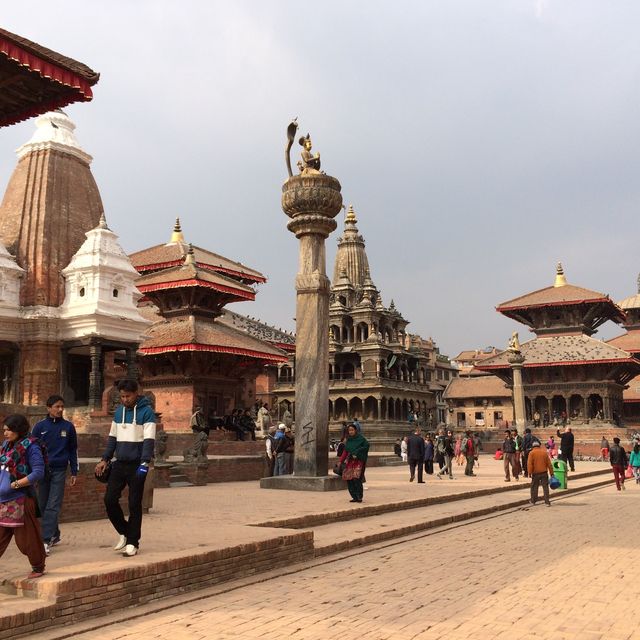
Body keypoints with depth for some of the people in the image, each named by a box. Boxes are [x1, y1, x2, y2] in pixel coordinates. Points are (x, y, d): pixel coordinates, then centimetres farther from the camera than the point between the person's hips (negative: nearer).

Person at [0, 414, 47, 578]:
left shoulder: (30, 447, -10)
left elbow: (38, 472, -17)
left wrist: (15, 485, -19)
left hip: (20, 501, -6)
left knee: (27, 538, 5)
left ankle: (38, 567, 23)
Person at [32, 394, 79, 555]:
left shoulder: (68, 426, 3)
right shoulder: (40, 426, 3)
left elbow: (73, 450, 10)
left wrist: (74, 472, 8)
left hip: (59, 470, -1)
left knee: (53, 506, -8)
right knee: (43, 505, 8)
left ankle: (46, 541, -10)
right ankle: (54, 534, 24)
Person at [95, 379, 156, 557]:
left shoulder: (146, 411, -9)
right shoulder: (118, 411, 9)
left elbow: (149, 439, -15)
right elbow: (113, 437, 16)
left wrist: (145, 463, -25)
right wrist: (105, 459, 9)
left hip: (137, 465, -6)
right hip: (119, 464, 6)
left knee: (134, 504, 1)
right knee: (110, 499, 1)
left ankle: (132, 543, 12)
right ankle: (124, 532, 21)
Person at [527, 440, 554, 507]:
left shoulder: (531, 453, -5)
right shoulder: (544, 452, 5)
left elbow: (529, 464, -12)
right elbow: (549, 463, 6)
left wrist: (529, 473, -9)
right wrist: (551, 473, 11)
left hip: (536, 473, -2)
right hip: (544, 473, 2)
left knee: (534, 487, 11)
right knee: (545, 487, 4)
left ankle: (533, 501, 17)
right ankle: (547, 502, 1)